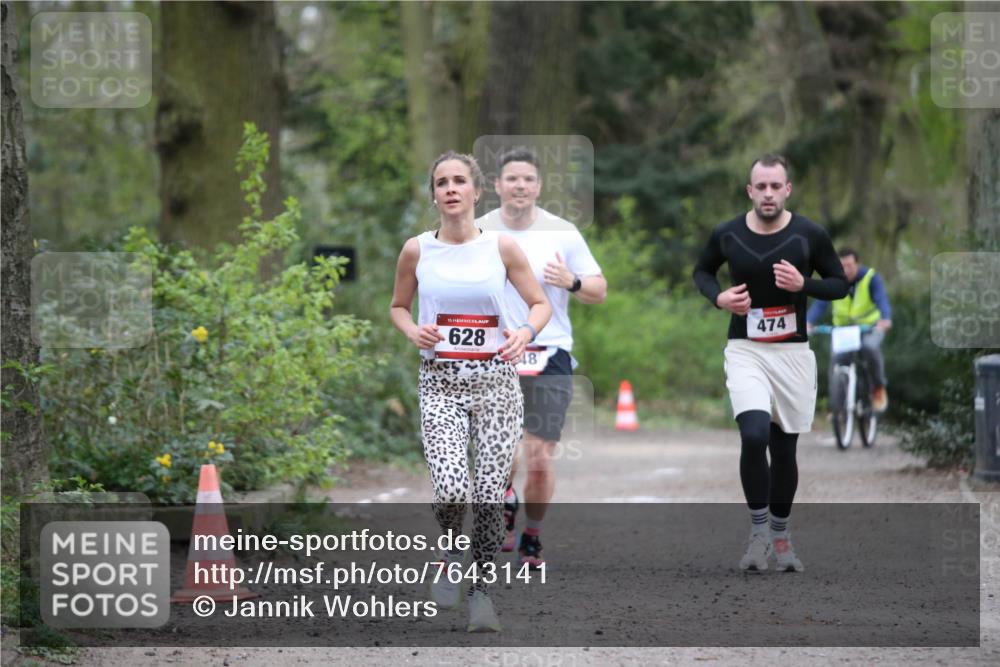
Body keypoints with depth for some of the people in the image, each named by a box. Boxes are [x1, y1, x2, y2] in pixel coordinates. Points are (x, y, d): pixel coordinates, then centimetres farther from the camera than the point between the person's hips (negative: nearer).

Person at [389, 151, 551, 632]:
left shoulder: (502, 248, -1)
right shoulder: (417, 250, 1)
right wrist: (413, 332, -6)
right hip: (440, 382, 0)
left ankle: (481, 587, 16)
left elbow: (540, 303, 7)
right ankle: (450, 561, 14)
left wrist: (526, 332, -13)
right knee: (450, 488, -17)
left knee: (490, 493, -2)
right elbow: (398, 306, 15)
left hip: (495, 379, 0)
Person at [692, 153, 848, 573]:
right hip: (745, 350, -1)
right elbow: (702, 271, 15)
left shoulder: (810, 236, -5)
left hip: (792, 352, 1)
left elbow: (840, 284, 3)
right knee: (754, 436, -21)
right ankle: (757, 533, -7)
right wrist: (718, 297, -6)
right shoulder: (727, 235, -3)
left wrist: (804, 283, -16)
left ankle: (780, 535, 27)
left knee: (784, 448, 9)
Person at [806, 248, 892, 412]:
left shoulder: (870, 277, -15)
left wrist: (885, 319, -52)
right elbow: (820, 304, -22)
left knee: (870, 347, -34)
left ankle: (879, 388, -11)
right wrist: (808, 323, -42)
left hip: (870, 326, -2)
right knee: (837, 357, -24)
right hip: (843, 328, 2)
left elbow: (882, 299, -30)